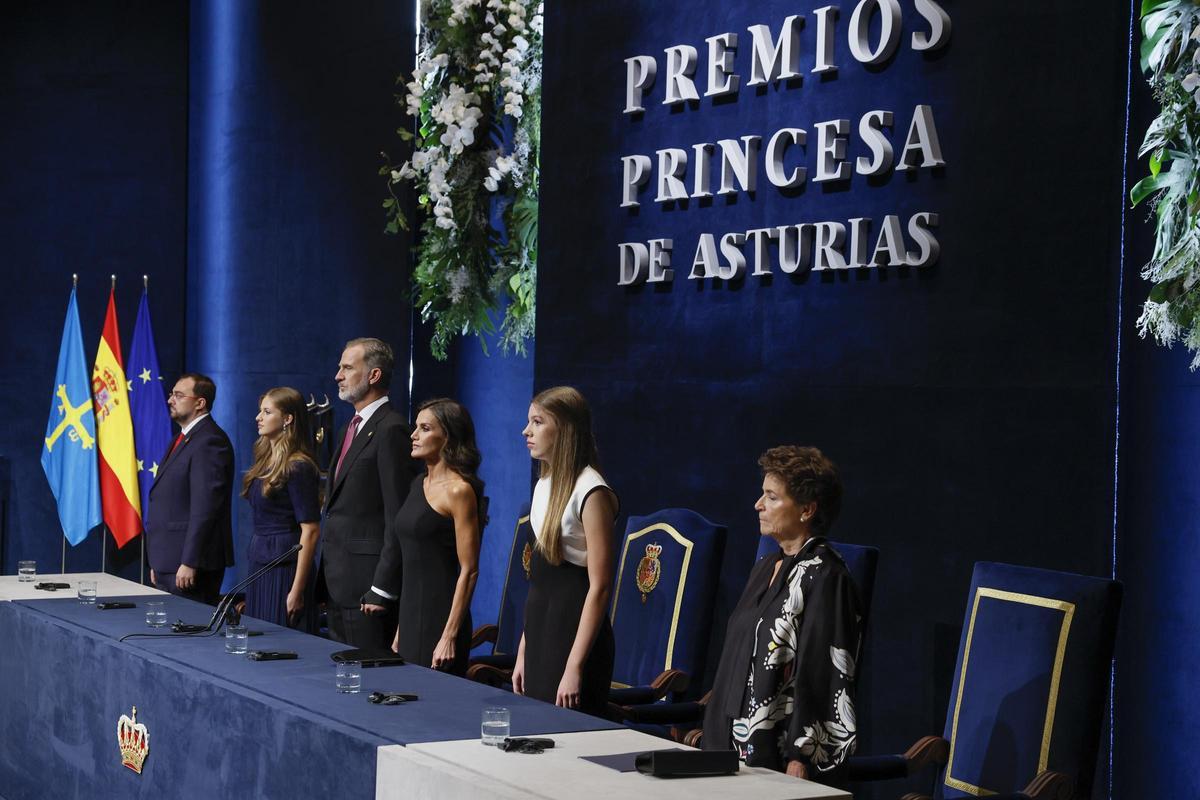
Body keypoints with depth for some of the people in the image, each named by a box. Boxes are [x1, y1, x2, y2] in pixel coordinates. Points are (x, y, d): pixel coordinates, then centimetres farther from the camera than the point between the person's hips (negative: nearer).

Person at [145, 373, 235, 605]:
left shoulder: (210, 442, -14)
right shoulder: (183, 438, 19)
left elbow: (205, 507, -20)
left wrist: (189, 563, -22)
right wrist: (157, 564, 20)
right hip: (168, 565, 10)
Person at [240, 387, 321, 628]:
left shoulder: (298, 467, -14)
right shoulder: (265, 462, 12)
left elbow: (310, 531, -16)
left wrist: (297, 590, -19)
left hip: (284, 565, -8)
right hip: (258, 562, 8)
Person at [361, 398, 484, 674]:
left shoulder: (459, 491, -12)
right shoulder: (419, 484, 12)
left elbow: (469, 570, -14)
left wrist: (450, 637, -18)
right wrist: (401, 630, 18)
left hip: (440, 617, -8)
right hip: (411, 615, 8)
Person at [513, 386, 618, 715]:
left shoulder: (592, 493, -14)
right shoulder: (544, 485, 12)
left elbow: (600, 586, -18)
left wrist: (574, 667, -21)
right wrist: (524, 651, 14)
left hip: (575, 631, -8)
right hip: (540, 632, 9)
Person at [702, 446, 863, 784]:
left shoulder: (824, 577, -12)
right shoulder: (765, 569, 14)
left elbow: (824, 676, -17)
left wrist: (799, 761, -21)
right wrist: (717, 736, 17)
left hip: (781, 755, -8)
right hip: (736, 747, 8)